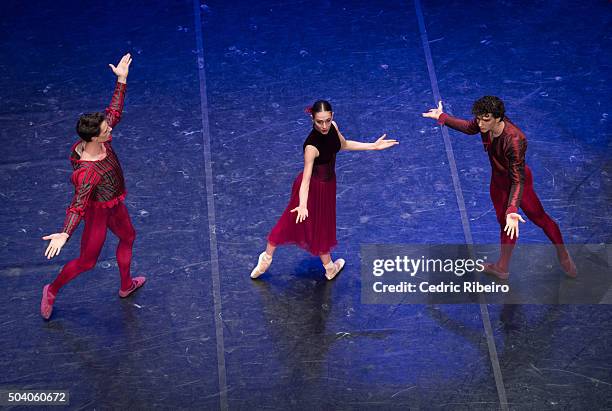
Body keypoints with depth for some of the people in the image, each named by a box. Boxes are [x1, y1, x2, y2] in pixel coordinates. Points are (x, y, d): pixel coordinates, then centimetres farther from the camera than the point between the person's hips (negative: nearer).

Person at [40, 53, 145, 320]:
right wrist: (65, 234, -50)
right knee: (87, 261, 7)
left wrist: (121, 80, -5)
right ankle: (52, 291, 31)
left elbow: (114, 111, -4)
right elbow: (78, 205, -39)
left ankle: (126, 285, 52)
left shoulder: (101, 141, -17)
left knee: (128, 237, 29)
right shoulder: (87, 172, -39)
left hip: (114, 206, 9)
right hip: (98, 212, -9)